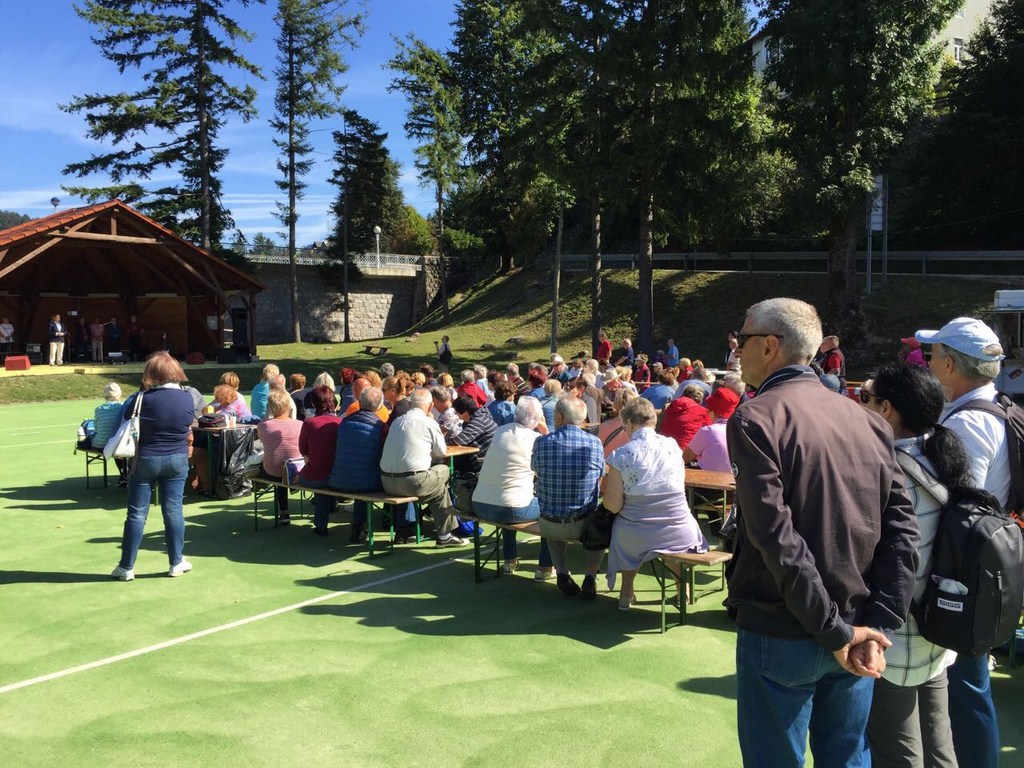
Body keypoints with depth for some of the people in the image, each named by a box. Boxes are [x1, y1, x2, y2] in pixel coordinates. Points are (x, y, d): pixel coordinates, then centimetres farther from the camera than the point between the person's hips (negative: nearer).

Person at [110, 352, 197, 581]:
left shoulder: (143, 399, -13)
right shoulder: (186, 399, -3)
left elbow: (126, 417, 0)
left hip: (145, 459, -2)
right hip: (177, 460, 2)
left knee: (137, 513, 4)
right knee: (173, 511, 8)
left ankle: (126, 567, 10)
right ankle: (176, 562, 14)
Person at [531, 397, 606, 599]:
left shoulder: (542, 442, -11)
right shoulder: (594, 443, -10)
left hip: (550, 525, 1)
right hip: (584, 525, 0)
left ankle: (562, 574, 22)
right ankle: (590, 577, 16)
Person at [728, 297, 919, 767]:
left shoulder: (755, 417, -13)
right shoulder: (866, 420, 3)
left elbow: (776, 535, -21)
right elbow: (902, 531, -1)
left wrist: (835, 629, -15)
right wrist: (876, 627, -4)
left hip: (779, 637, -5)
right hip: (855, 632, 6)